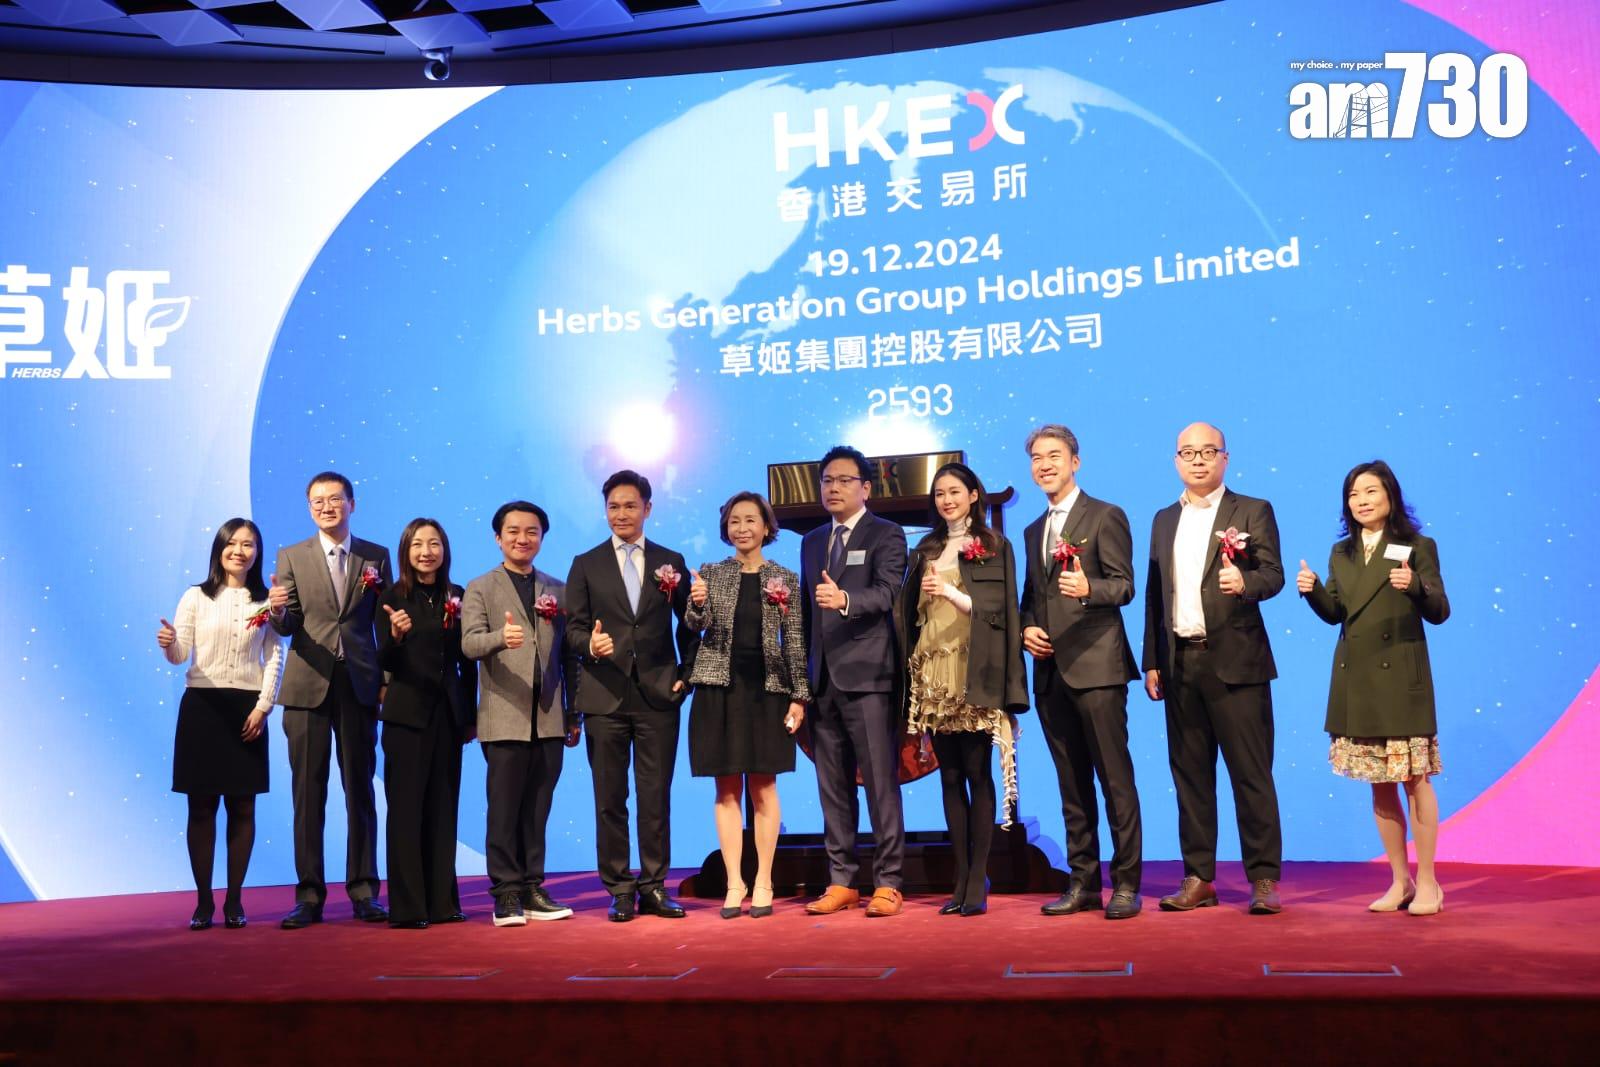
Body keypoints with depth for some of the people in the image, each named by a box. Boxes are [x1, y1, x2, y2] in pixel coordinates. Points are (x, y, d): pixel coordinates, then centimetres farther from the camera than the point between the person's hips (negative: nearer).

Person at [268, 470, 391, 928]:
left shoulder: (376, 556, 8)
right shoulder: (292, 556, 7)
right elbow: (287, 627, 1)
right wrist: (277, 611, -20)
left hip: (359, 684, 0)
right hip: (308, 685, 0)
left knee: (360, 790, 5)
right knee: (308, 792, 2)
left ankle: (364, 891, 12)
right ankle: (309, 895, 8)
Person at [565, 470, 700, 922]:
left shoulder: (670, 562, 10)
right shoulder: (586, 565, 8)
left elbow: (689, 624, 12)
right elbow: (573, 626, 4)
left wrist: (686, 674, 3)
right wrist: (590, 645, -17)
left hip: (659, 694, 0)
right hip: (605, 696, 0)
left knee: (657, 796, 3)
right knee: (610, 798, 4)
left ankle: (654, 886, 12)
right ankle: (619, 890, 12)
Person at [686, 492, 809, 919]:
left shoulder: (785, 579, 5)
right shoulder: (711, 573, 7)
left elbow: (795, 642, 4)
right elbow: (698, 627, -3)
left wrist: (799, 695, -2)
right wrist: (697, 605, -24)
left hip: (766, 689, -1)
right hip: (719, 688, 1)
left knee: (763, 787, 2)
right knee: (727, 789, 3)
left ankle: (763, 884, 9)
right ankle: (734, 884, 8)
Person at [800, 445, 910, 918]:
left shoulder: (887, 536, 1)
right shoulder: (812, 542, 19)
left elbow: (887, 591, -16)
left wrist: (844, 599, -35)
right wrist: (803, 672, 13)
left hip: (868, 675, -6)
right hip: (822, 679, 6)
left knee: (881, 781, -4)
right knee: (832, 786, 8)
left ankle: (888, 883, 2)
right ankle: (841, 881, 15)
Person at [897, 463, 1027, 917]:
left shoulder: (995, 547, 4)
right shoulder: (925, 551, 16)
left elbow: (998, 609, -4)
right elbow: (911, 612, 17)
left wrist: (952, 593, -17)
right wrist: (910, 668, 6)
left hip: (976, 674, -4)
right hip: (933, 675, 4)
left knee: (977, 773, -6)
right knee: (949, 775, 5)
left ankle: (978, 881, -2)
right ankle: (960, 878, 9)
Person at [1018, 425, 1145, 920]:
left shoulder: (1106, 516, 0)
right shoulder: (1033, 531, 20)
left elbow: (1124, 585, -7)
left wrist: (1088, 589, -26)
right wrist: (1027, 628, 5)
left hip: (1097, 665, -7)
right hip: (1050, 670, 7)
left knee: (1115, 778, -5)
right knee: (1071, 783, 10)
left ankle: (1126, 884, 2)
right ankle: (1083, 882, 17)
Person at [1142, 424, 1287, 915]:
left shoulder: (1253, 511, 3)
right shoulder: (1164, 520, 17)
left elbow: (1273, 574, -7)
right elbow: (1154, 593, 16)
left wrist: (1245, 582, -29)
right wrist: (1151, 662, 11)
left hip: (1235, 662, -5)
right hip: (1180, 665, 5)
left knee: (1251, 773, -3)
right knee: (1190, 774, 7)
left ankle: (1264, 879, 4)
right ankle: (1199, 879, 15)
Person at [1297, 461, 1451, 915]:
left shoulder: (1417, 548, -2)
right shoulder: (1341, 554, 11)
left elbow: (1439, 612, -7)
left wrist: (1415, 586, -25)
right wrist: (1312, 590, -6)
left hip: (1401, 679, -5)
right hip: (1356, 681, 5)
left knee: (1414, 779, -1)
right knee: (1379, 785, 10)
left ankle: (1427, 882, 11)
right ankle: (1400, 881, 20)